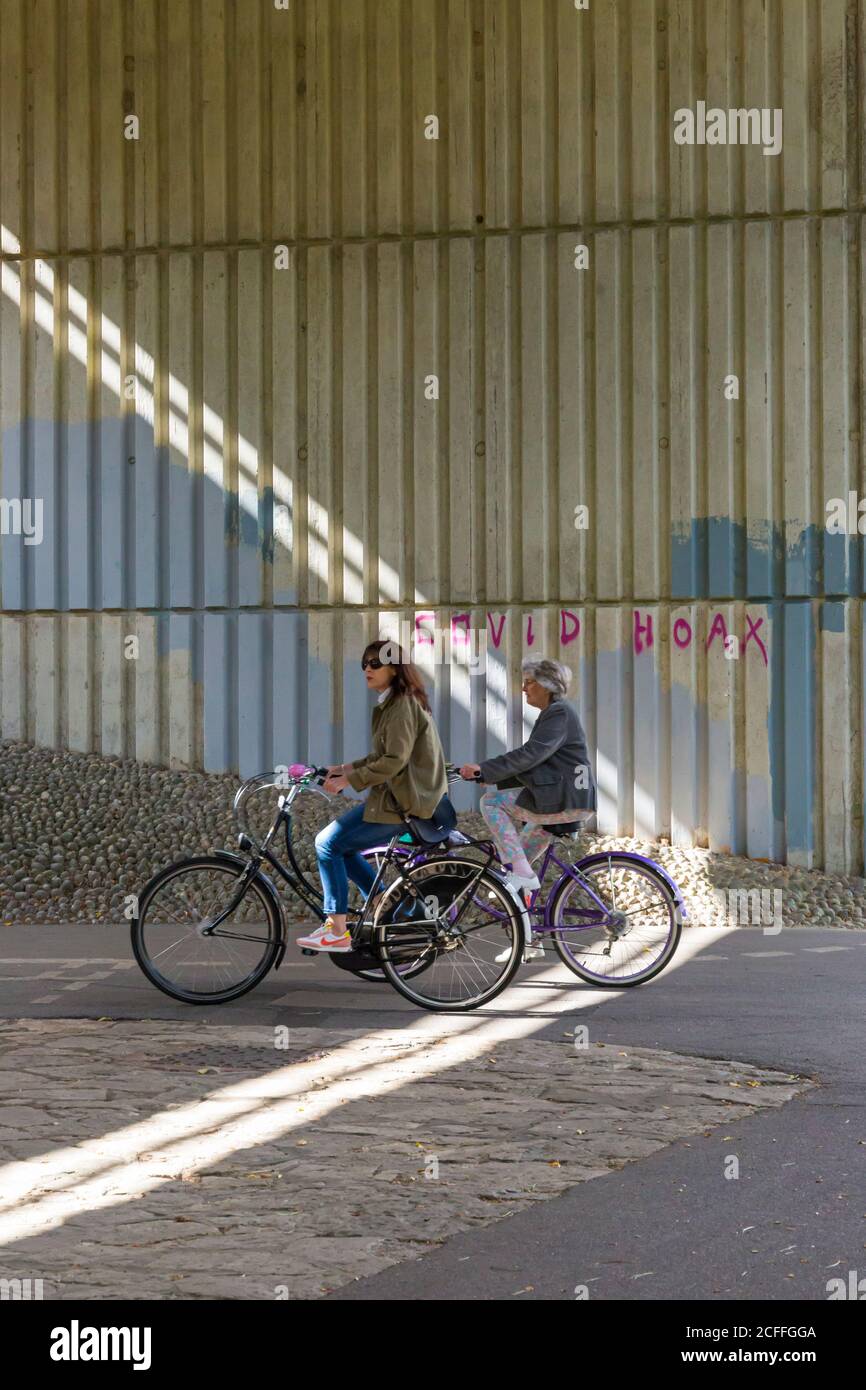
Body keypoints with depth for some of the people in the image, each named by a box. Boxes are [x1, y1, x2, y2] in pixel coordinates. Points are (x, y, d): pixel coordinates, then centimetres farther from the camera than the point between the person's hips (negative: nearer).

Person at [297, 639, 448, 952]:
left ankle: (336, 932, -6)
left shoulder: (402, 704, -17)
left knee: (328, 843, -11)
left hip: (403, 802, -11)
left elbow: (394, 760, -23)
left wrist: (348, 780, -18)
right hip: (398, 794, 11)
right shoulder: (392, 703, 16)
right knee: (342, 846, 16)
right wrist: (347, 768, 8)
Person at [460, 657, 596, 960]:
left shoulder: (560, 713, -11)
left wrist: (483, 769, -26)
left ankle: (521, 872, -15)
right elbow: (530, 760, 21)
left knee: (492, 802, -13)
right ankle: (528, 940, 17)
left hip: (564, 801, -10)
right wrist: (482, 772, 11)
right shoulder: (553, 713, 21)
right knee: (511, 862, 13)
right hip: (557, 802, 10)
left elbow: (530, 755, -23)